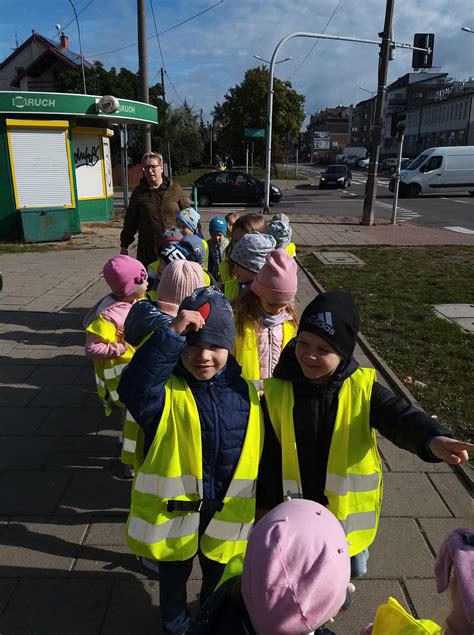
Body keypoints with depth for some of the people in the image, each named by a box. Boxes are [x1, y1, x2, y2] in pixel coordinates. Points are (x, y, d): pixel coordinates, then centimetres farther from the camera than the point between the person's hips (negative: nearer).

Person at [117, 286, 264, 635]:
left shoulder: (245, 391, -10)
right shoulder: (165, 389, -21)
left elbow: (259, 450, 0)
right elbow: (133, 388, -45)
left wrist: (259, 501, 9)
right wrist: (170, 335, -50)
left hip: (224, 511, 3)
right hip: (173, 509, -2)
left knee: (217, 573, 28)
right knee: (174, 575, 24)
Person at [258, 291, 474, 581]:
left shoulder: (362, 388, -15)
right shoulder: (277, 392, -14)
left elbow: (399, 416, -28)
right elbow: (269, 460, -7)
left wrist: (432, 438, -50)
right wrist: (268, 510, -1)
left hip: (348, 511, 1)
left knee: (350, 570, 26)